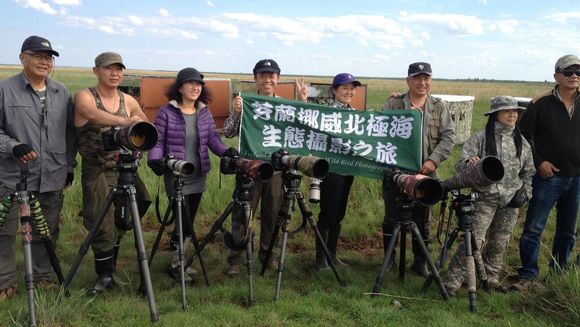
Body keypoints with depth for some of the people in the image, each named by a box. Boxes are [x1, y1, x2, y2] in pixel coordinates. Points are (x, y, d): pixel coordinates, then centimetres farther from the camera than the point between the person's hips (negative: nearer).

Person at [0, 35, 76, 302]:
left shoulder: (62, 93, 10)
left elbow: (70, 133, 15)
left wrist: (69, 165, 13)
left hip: (53, 179, 3)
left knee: (47, 232, 12)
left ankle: (42, 277, 27)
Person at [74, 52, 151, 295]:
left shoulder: (128, 101, 7)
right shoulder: (84, 96, -6)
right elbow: (92, 114, -30)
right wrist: (123, 121, -46)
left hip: (124, 168, 4)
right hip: (96, 172, -4)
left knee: (119, 224, 8)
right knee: (103, 227, -4)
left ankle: (109, 272, 26)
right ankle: (105, 276, 13)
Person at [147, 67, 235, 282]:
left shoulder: (204, 112, 8)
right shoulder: (166, 112, -6)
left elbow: (212, 137, 1)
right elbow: (158, 142, -5)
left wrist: (225, 151, -19)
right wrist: (154, 160, -24)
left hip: (198, 176, 5)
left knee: (189, 222, 12)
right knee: (184, 223, -7)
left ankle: (179, 259, 29)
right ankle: (175, 264, 12)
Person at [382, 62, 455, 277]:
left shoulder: (439, 107, 7)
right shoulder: (393, 104, 3)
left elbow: (448, 136, 0)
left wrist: (433, 160, -13)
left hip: (425, 172, 1)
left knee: (423, 220, 9)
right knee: (391, 217, 8)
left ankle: (419, 261, 23)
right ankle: (389, 258, 24)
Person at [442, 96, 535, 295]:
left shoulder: (522, 143, 10)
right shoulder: (480, 139, -4)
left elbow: (529, 172, 20)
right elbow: (460, 165, -9)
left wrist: (525, 191, 5)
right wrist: (469, 163, -31)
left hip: (511, 202, 5)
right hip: (485, 198, -4)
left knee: (499, 242, 12)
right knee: (474, 241, -10)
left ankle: (491, 277, 30)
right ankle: (451, 282, -4)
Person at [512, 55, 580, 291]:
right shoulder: (541, 104, -6)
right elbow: (523, 134, -3)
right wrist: (538, 162, -9)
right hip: (549, 176, -4)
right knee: (533, 228, -3)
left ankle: (559, 273, 29)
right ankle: (527, 274, 7)